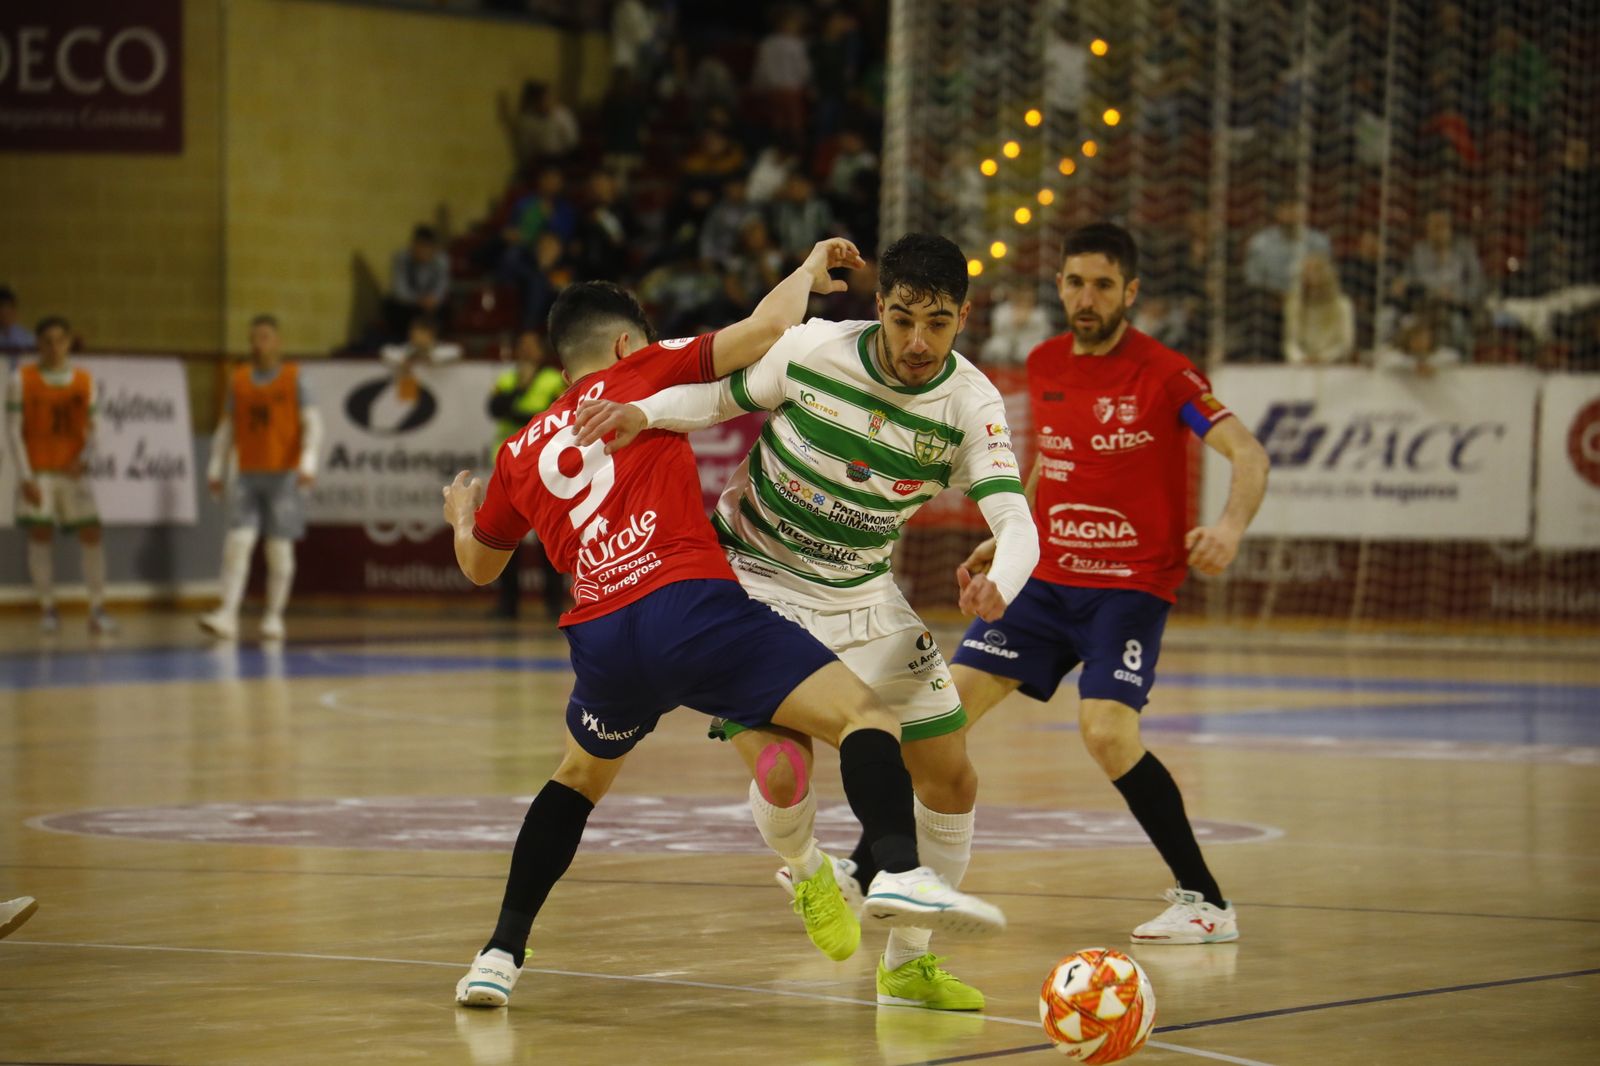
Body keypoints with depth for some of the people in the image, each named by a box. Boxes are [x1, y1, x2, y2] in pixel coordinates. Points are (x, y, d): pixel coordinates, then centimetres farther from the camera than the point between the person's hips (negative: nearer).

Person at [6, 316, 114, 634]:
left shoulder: (84, 381, 7)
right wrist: (25, 476, -12)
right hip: (38, 470, -2)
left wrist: (84, 458, -10)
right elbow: (14, 430, -4)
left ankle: (97, 610, -2)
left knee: (91, 532, -5)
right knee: (41, 533, -4)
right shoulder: (22, 379, -1)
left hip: (73, 470, 2)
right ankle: (47, 609, 3)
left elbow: (90, 429, 10)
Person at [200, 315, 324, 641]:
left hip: (283, 475, -2)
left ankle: (274, 617, 10)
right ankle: (227, 616, -16)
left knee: (280, 547, 1)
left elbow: (313, 424, -7)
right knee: (237, 541, -11)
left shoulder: (294, 379, 0)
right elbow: (227, 427, 15)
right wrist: (216, 469, 12)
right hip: (248, 476, 2)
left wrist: (308, 463, -19)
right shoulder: (238, 380, 9)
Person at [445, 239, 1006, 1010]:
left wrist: (460, 516, 63)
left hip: (600, 639, 5)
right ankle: (900, 872, -35)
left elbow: (478, 567, 41)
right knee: (863, 715, -7)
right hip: (689, 603, -5)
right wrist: (810, 268, 22)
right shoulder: (643, 372, 13)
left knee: (580, 776, 32)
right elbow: (768, 329, 2)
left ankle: (500, 956, 26)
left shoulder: (520, 454, 25)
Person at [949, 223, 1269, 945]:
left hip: (1132, 584, -6)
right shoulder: (1044, 366, 7)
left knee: (1106, 731, -24)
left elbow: (1248, 454, -18)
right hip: (1046, 578, 6)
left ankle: (1207, 904, -15)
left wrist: (1231, 525, -36)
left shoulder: (1164, 374, -11)